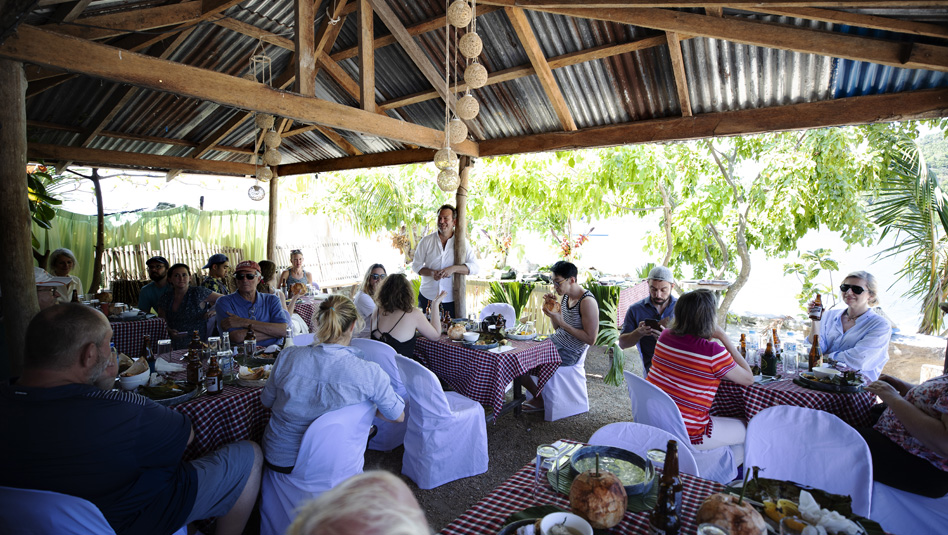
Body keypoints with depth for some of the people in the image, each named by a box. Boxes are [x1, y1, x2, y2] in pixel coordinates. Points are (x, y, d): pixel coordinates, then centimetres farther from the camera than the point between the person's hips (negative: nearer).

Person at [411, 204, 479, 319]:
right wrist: (431, 273, -15)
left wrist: (453, 268, -21)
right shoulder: (426, 241, 2)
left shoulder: (462, 243, -1)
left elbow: (475, 267, -6)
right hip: (427, 297, 1)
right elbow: (415, 265, 5)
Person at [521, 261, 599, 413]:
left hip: (569, 353, -9)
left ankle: (539, 400, 9)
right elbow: (557, 328, 11)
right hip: (555, 342, 9)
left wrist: (561, 322, -24)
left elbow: (590, 339, -22)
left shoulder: (587, 302, -22)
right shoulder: (565, 296, 5)